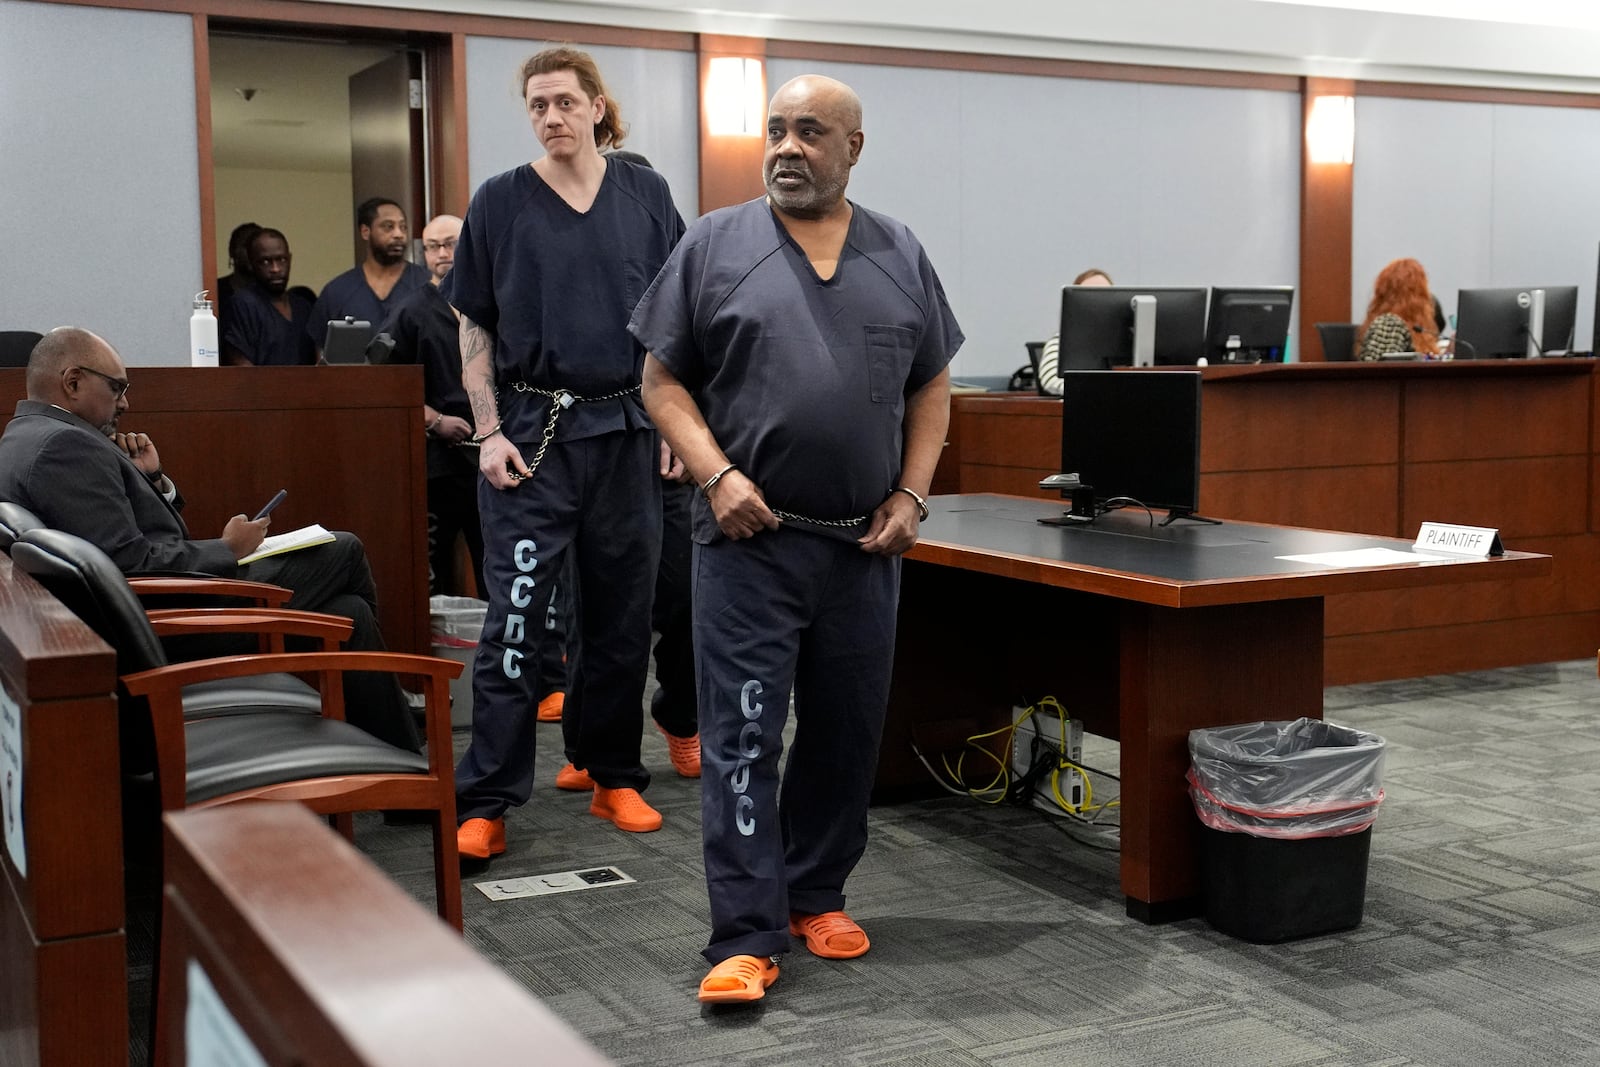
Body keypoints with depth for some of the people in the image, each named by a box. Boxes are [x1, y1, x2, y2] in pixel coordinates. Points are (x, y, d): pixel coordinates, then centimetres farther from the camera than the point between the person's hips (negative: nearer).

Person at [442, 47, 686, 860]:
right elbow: (475, 328, 3)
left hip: (626, 431, 2)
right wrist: (489, 432, -6)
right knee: (514, 617, -4)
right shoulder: (499, 203, 2)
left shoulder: (646, 196, 7)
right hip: (531, 432, -2)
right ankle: (485, 803, 0)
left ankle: (614, 776, 23)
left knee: (620, 613, 9)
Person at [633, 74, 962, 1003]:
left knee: (847, 734, 12)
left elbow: (931, 388, 13)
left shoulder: (900, 256, 9)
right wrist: (717, 477, -12)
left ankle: (817, 896, 29)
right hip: (750, 541, -3)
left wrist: (912, 495, 0)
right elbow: (664, 381, 1)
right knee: (743, 737, -5)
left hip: (865, 545, 3)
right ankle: (747, 940, 0)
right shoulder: (715, 246, 1)